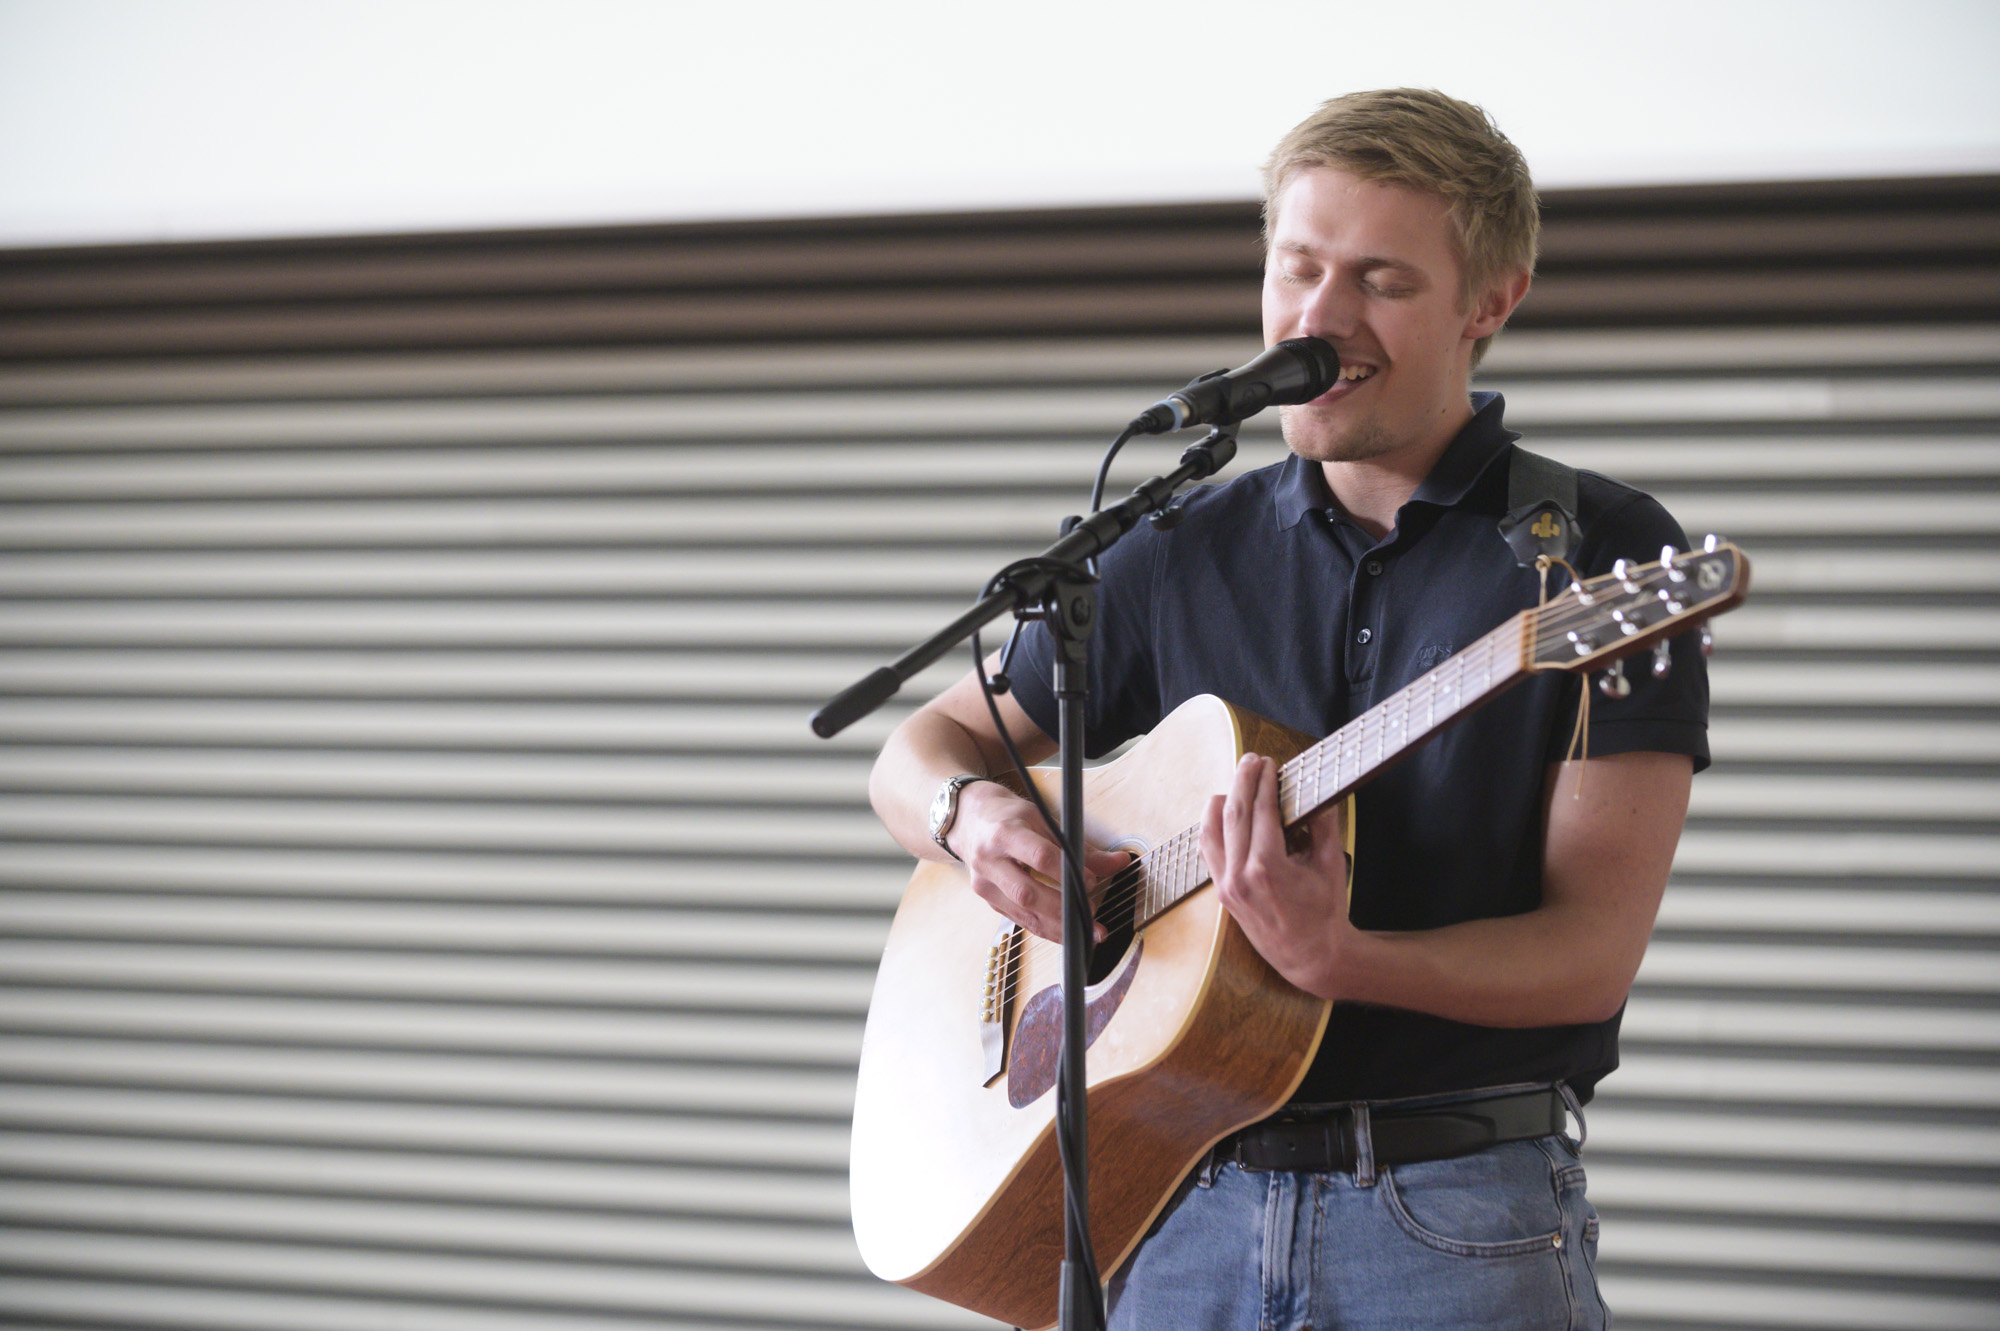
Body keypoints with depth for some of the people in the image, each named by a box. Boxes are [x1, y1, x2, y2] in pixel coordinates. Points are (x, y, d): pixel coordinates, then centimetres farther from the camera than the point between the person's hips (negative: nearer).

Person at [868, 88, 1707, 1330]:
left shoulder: (1603, 554, -2)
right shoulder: (1186, 555, 11)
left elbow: (1591, 957, -8)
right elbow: (918, 753, 19)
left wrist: (1337, 958, -25)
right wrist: (974, 812, -5)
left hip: (1462, 1219, -3)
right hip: (1181, 1210, 4)